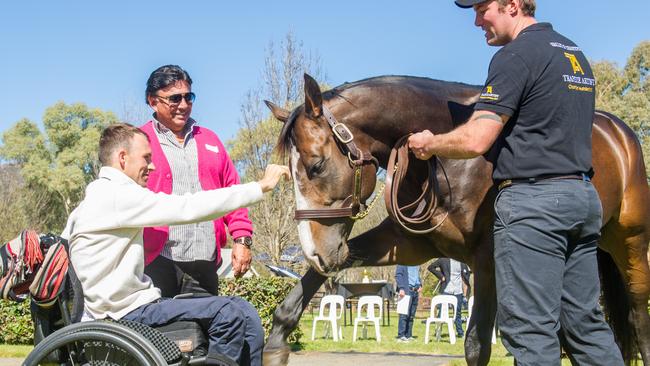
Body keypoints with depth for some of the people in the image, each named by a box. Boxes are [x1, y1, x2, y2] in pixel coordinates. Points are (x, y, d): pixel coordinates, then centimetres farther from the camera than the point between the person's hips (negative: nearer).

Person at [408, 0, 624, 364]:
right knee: (585, 322, 12)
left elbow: (475, 141, -17)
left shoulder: (516, 55, -11)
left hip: (532, 201, -9)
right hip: (583, 196, 9)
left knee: (531, 328, -5)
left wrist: (429, 144, 0)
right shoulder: (575, 52, 18)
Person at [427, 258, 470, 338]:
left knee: (458, 313, 9)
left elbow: (466, 273, 21)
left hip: (458, 292, 3)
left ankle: (460, 332, 16)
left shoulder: (462, 262, 8)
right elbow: (430, 267, -3)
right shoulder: (444, 260, -2)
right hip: (446, 290, -3)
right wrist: (441, 276, -8)